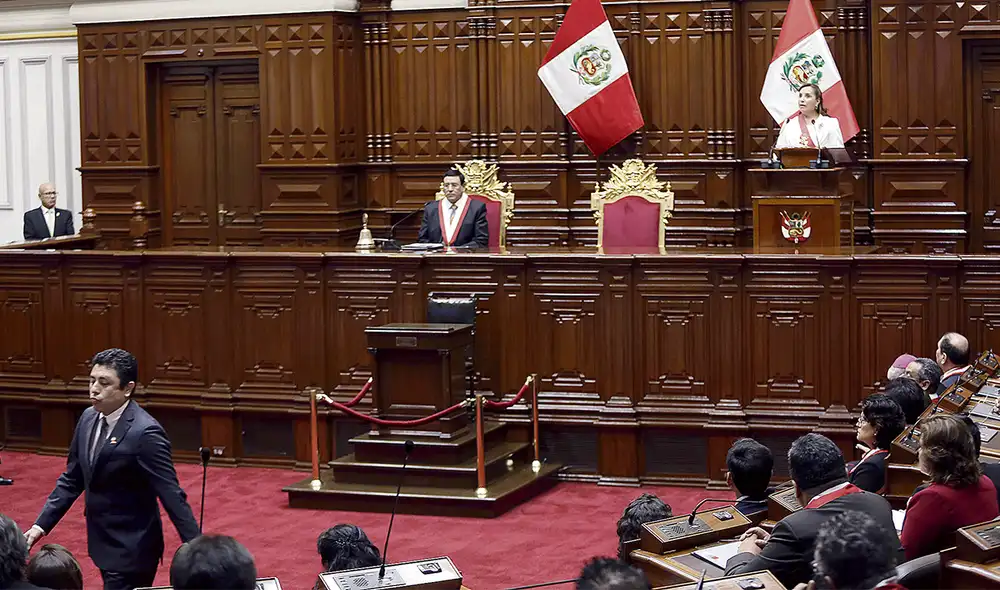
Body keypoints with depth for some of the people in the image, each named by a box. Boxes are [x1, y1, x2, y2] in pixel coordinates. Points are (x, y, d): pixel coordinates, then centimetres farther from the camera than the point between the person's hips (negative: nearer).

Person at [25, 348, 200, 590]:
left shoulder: (144, 433, -23)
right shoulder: (89, 418, 2)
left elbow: (171, 495, -23)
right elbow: (72, 479, 11)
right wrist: (41, 524, 5)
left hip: (131, 549, -8)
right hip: (103, 542, 8)